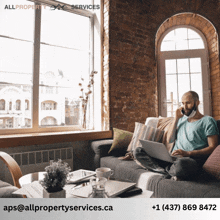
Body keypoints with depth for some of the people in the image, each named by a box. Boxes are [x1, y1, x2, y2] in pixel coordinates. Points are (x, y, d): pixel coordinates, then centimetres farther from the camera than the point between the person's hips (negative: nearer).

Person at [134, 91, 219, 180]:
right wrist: (176, 118, 9)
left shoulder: (207, 120, 5)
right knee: (138, 151, -10)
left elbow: (212, 147, -4)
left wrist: (188, 153, -18)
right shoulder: (182, 118, 23)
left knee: (180, 163, -44)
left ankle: (166, 169, -11)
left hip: (192, 159, -6)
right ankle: (171, 171, -18)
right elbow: (170, 139, 15)